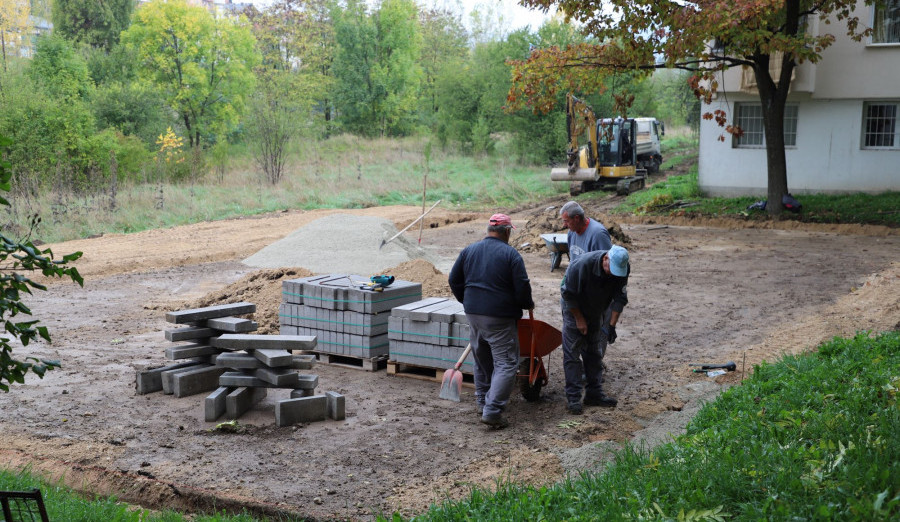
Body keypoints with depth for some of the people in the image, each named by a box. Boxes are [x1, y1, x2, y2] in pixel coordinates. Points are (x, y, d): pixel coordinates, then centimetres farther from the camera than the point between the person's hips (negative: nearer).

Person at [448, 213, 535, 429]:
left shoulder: (469, 250, 8)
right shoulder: (510, 254, -9)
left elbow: (454, 280, 12)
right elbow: (522, 287, -11)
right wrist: (528, 304, 9)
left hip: (473, 313, 6)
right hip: (499, 317, -6)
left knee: (481, 359, 22)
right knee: (506, 363, -3)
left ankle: (482, 401, 30)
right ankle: (492, 411, -12)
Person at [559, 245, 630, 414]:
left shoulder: (623, 269, -20)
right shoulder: (582, 265, -35)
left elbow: (620, 298, -11)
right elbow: (568, 294, -23)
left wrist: (611, 324, -16)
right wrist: (579, 319, -16)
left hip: (597, 312, 5)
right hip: (575, 309, -5)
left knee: (595, 353, 9)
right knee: (572, 353, -7)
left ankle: (594, 394, 17)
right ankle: (574, 398, -5)